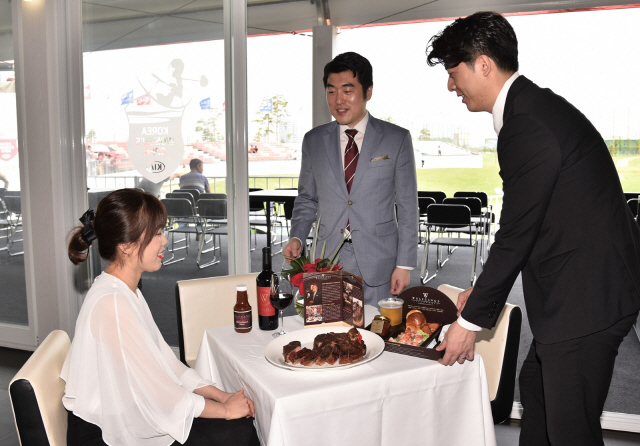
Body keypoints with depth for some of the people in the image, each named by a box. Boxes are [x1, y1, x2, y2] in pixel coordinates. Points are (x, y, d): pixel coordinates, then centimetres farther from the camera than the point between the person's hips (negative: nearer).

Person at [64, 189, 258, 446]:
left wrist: (222, 396, 0)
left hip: (126, 416, 9)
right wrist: (224, 409, -10)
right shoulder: (111, 304, -25)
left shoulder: (128, 293, 8)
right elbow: (159, 395, -22)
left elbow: (164, 362, 8)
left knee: (244, 419, 2)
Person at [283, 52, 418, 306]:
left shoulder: (397, 139, 1)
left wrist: (404, 264, -4)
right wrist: (297, 238, -3)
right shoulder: (313, 141, 8)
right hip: (328, 262, 2)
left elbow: (407, 206, 0)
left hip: (378, 265, -1)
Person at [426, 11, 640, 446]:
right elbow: (525, 226, 13)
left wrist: (471, 320, -9)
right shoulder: (536, 106, 10)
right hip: (585, 287, 11)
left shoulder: (528, 126, -23)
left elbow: (516, 234, -20)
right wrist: (483, 291, 15)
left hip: (585, 300, -11)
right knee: (536, 388, 24)